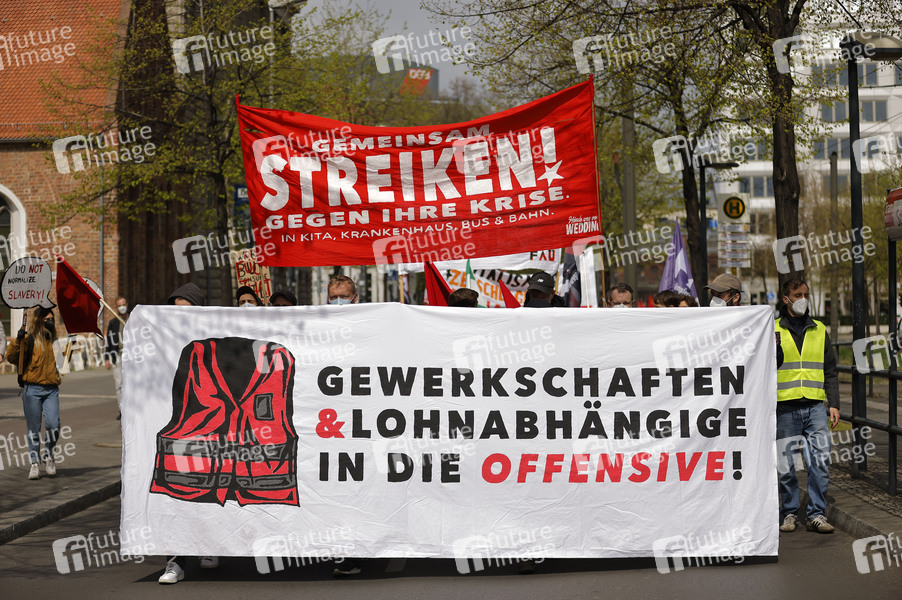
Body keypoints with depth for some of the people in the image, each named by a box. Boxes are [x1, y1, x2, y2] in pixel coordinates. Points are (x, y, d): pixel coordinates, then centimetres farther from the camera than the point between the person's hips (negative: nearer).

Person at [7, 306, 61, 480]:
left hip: (51, 389, 3)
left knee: (53, 425, -11)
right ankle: (34, 463, 13)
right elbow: (11, 357, -11)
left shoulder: (53, 340, 12)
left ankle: (49, 456, 11)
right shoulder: (29, 339, -2)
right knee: (34, 428, 2)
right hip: (32, 389, -3)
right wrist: (19, 338, -21)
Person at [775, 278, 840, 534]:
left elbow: (830, 372, 15)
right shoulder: (773, 330, 6)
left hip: (815, 407, 2)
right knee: (787, 466, 1)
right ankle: (789, 513, 15)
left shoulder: (819, 330, 13)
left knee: (821, 462, -7)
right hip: (785, 409, -2)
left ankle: (817, 514, 1)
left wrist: (834, 404, 7)